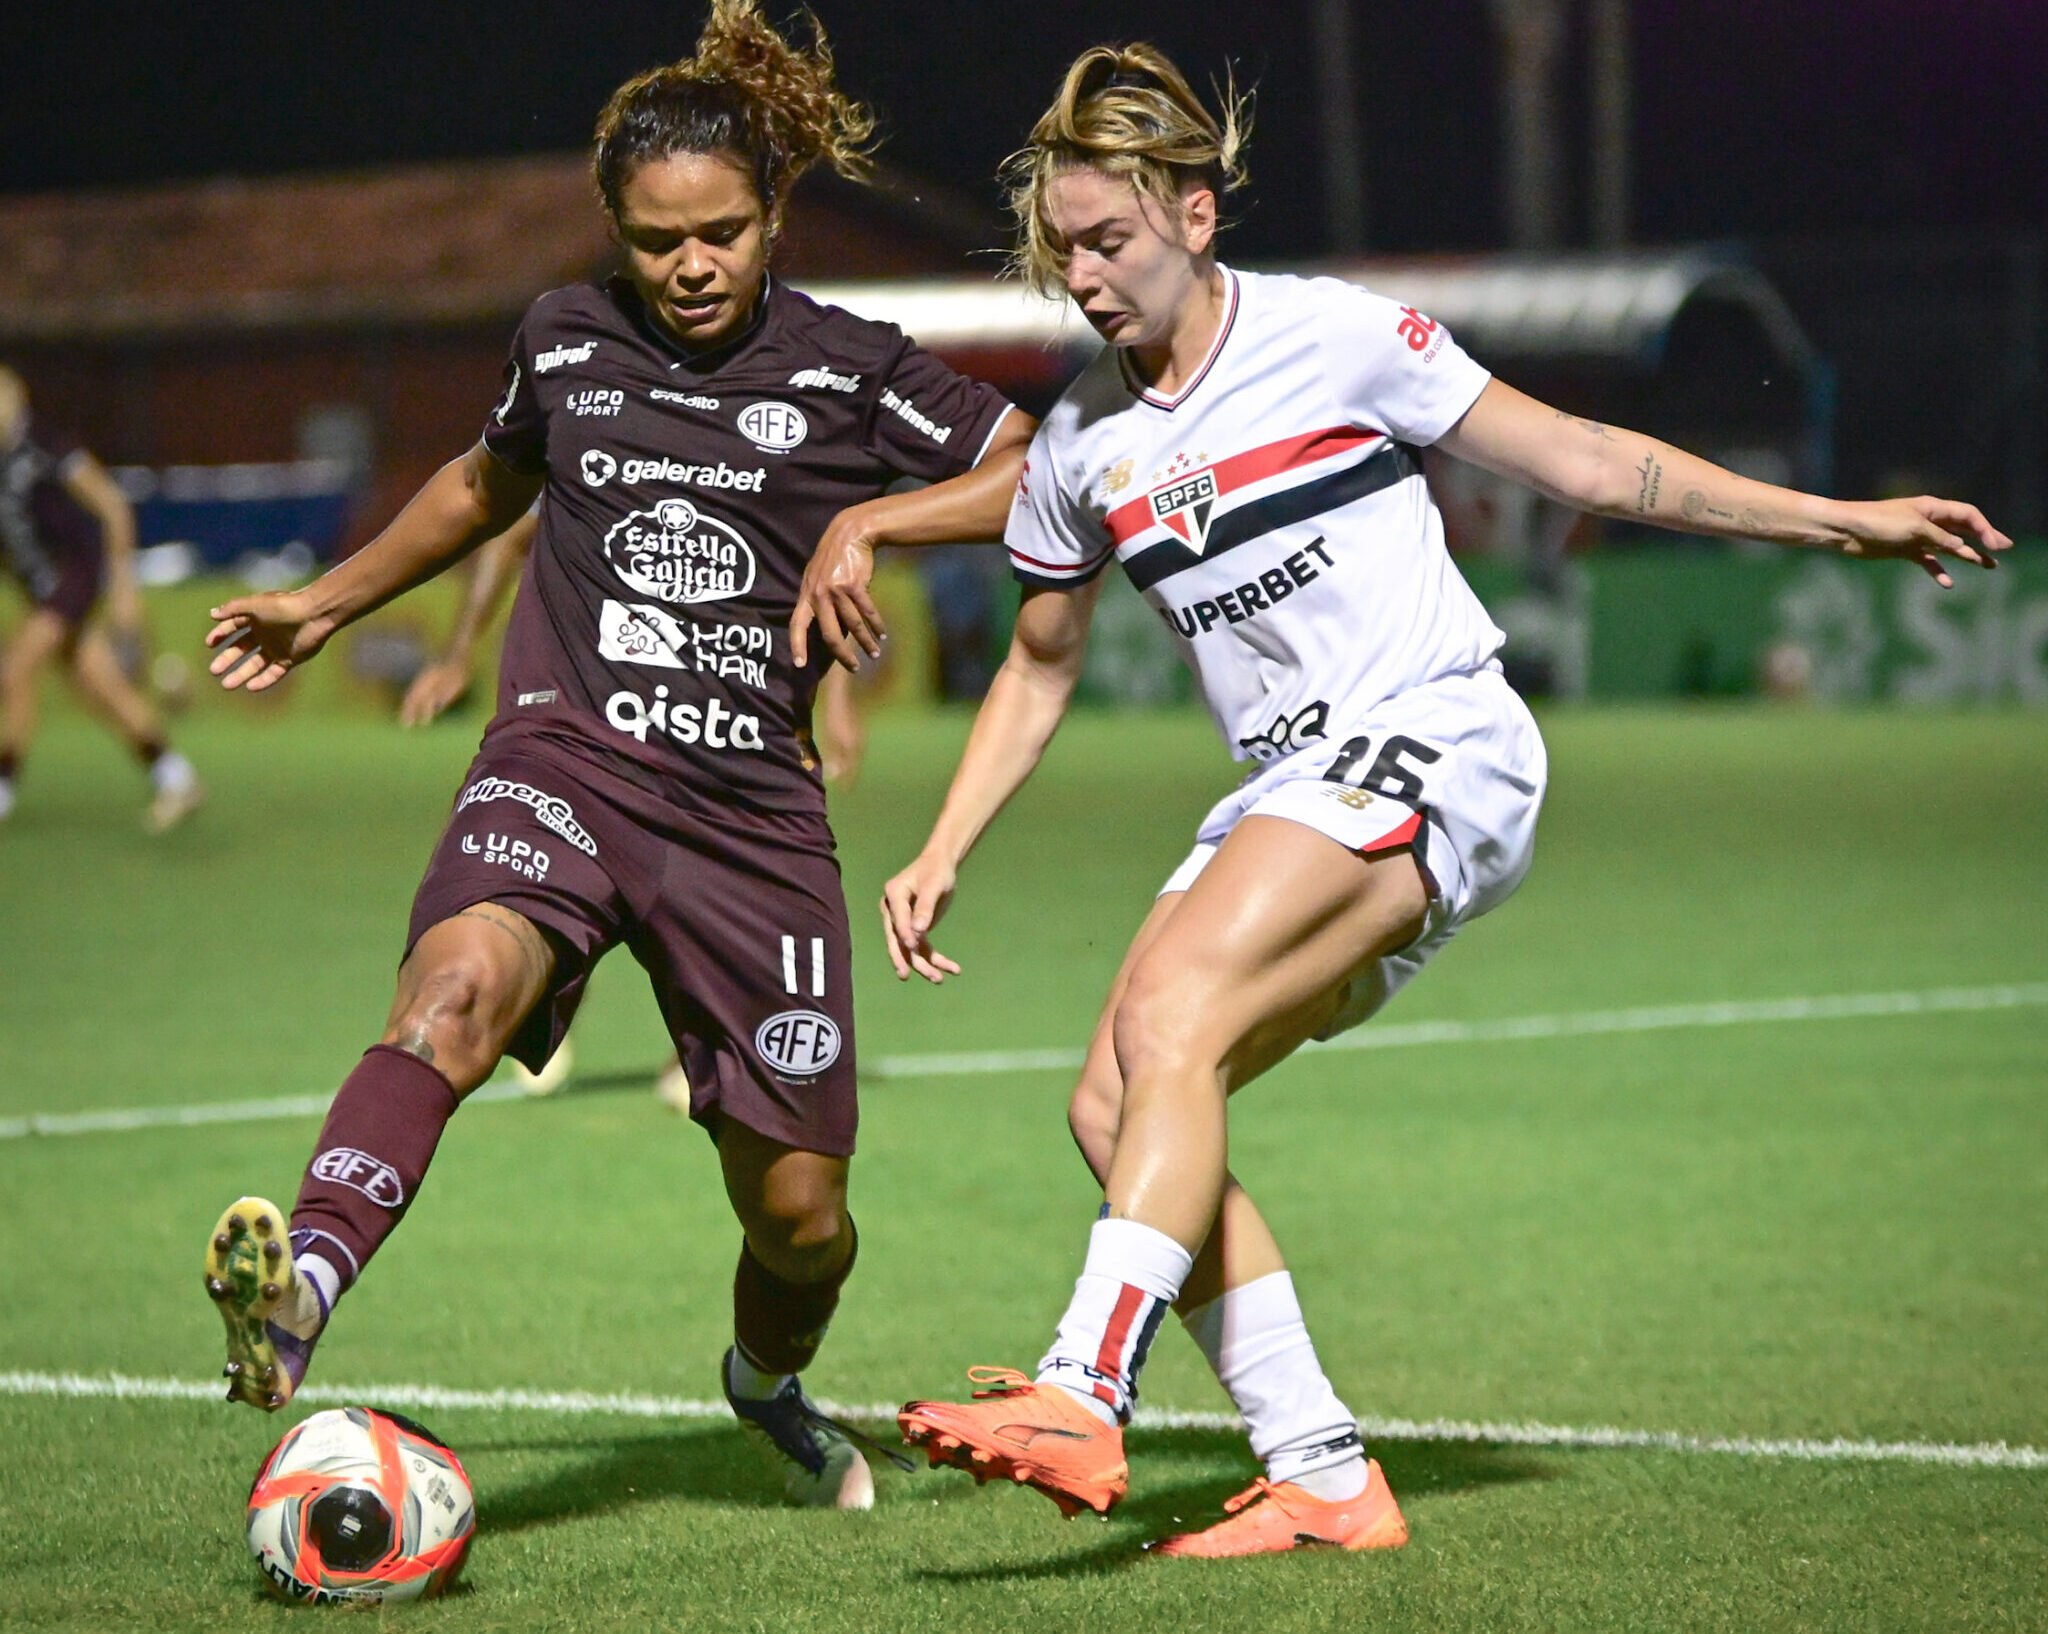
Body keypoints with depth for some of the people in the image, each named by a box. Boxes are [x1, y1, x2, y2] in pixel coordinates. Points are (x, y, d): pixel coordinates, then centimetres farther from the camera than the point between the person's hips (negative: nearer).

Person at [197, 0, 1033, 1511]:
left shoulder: (846, 370, 4)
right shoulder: (566, 343, 11)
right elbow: (488, 484, 32)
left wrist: (873, 519, -11)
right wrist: (326, 604, 36)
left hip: (754, 804, 0)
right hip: (566, 755, 0)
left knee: (800, 1214, 4)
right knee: (463, 976, -36)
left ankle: (772, 1384, 39)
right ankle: (300, 1291, -54)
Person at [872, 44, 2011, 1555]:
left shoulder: (1332, 338, -5)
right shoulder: (1080, 445, 10)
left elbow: (1577, 459, 1)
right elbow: (1040, 666, 24)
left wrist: (1836, 521, 1)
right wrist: (943, 856, 15)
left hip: (1437, 743, -7)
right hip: (1293, 793, 7)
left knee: (1173, 1017, -26)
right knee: (1113, 1107, -10)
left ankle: (1084, 1399, -34)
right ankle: (1323, 1477, -6)